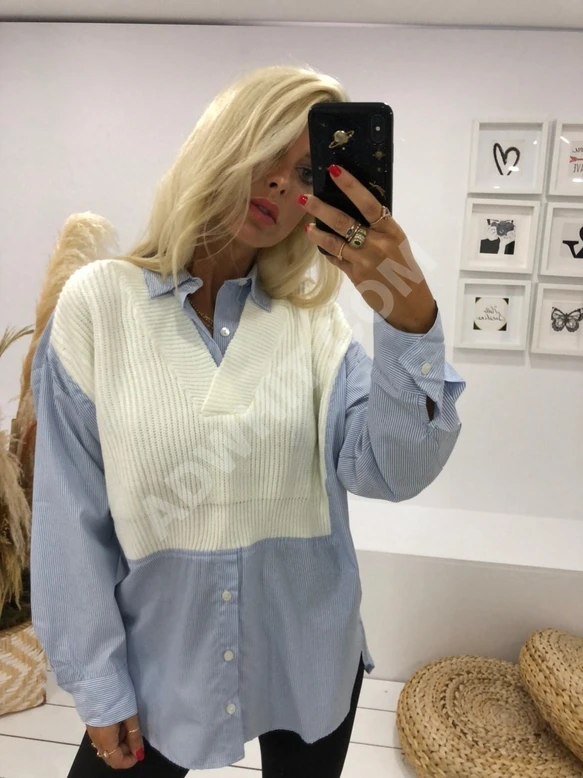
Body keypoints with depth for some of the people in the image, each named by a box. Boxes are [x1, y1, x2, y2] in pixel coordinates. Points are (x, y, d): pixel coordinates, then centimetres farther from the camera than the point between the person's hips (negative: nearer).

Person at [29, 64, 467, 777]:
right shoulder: (99, 302, -11)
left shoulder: (313, 321, -6)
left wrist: (410, 318, -33)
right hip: (164, 665, -1)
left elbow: (392, 473, -18)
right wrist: (99, 688, -3)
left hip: (310, 661, 2)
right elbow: (72, 516, -7)